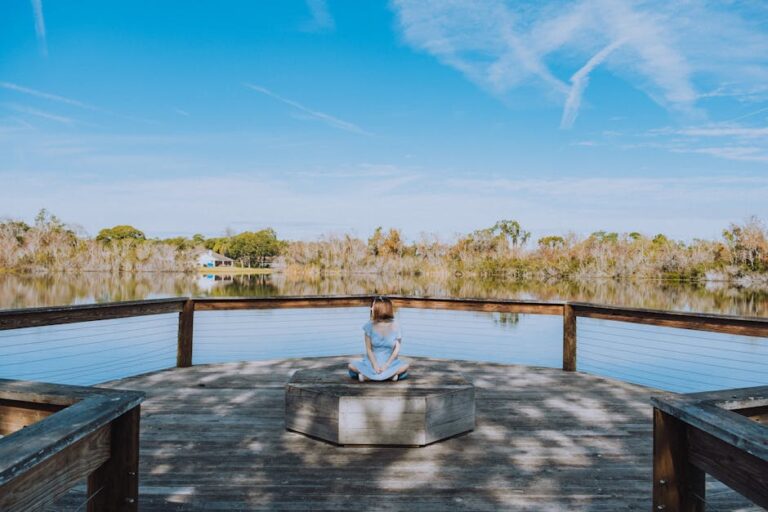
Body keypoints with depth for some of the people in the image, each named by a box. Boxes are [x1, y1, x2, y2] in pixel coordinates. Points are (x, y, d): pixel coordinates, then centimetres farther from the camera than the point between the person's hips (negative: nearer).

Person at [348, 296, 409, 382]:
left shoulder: (394, 326, -5)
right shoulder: (370, 325, -5)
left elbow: (397, 349, -5)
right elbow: (368, 349, -5)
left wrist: (387, 364, -17)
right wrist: (375, 365, -20)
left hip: (389, 362, 0)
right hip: (372, 361, 1)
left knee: (405, 366, -29)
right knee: (352, 366, -24)